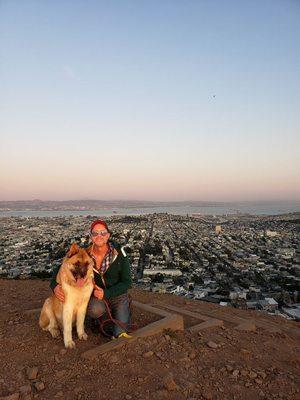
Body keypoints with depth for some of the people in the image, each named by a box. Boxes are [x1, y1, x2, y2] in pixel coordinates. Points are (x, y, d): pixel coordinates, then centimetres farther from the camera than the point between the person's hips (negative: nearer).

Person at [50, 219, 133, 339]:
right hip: (96, 295, 1)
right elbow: (60, 269, -6)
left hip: (118, 294, -1)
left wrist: (106, 293, -27)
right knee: (94, 310, -33)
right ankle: (96, 318, 5)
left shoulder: (118, 251, -20)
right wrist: (55, 285, -26)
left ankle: (124, 310, 20)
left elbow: (127, 282, -16)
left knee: (119, 334, -12)